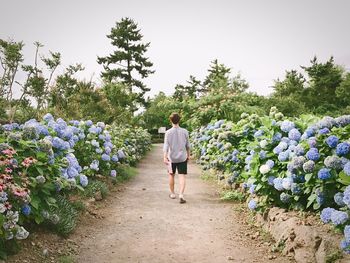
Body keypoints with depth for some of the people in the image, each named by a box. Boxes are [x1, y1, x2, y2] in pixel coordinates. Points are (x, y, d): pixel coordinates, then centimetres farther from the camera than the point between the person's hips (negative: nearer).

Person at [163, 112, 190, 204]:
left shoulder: (168, 132, -7)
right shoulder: (184, 131, -2)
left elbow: (166, 145, -14)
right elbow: (187, 145, 6)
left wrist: (165, 157, -18)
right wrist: (188, 155, 19)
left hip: (171, 158, 0)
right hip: (182, 157, 0)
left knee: (171, 175, 16)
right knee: (182, 176, 0)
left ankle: (172, 193, 28)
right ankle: (181, 194, -15)